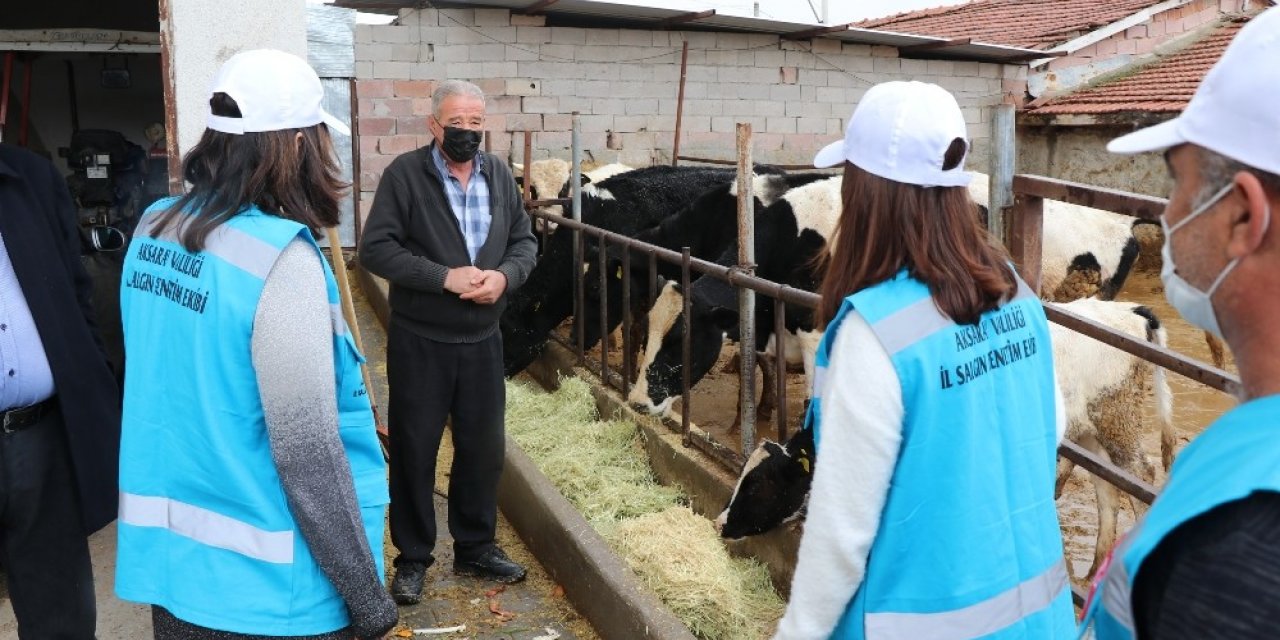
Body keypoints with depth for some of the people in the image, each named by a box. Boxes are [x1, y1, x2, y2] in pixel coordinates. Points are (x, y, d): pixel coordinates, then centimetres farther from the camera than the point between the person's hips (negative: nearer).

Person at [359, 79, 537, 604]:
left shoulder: (499, 175, 5)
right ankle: (413, 558, 25)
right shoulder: (404, 174, -10)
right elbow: (376, 248, -15)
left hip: (482, 340, 5)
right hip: (418, 341, -4)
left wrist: (505, 276, -13)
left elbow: (524, 241, 8)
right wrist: (445, 277, -23)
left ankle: (476, 548, 33)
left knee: (484, 447, 14)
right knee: (414, 450, 8)